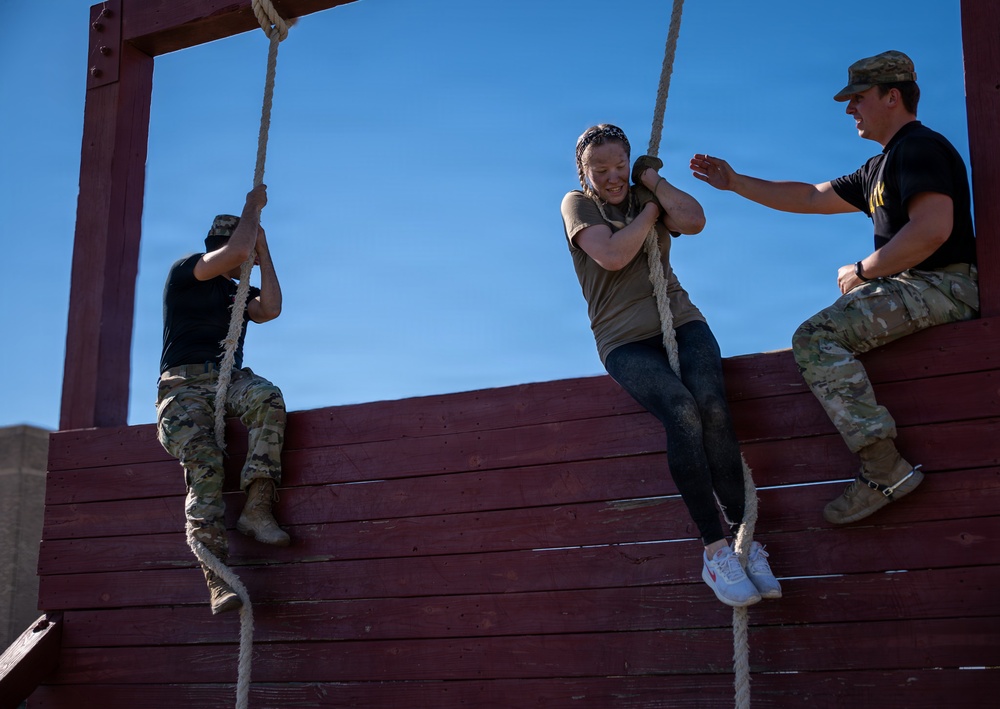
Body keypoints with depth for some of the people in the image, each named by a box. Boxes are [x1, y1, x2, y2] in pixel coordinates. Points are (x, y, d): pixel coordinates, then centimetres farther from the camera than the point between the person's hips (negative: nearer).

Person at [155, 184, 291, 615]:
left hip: (229, 379, 5)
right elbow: (237, 250, -8)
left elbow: (271, 309, 4)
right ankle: (217, 578, -39)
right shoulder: (186, 272, 10)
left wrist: (262, 246, 11)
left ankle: (256, 509, -37)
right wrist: (253, 206, 7)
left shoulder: (240, 295, 27)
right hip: (184, 382, -5)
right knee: (203, 464, -28)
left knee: (268, 397, -32)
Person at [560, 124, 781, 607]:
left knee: (711, 404, -28)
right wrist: (650, 211, 1)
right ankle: (715, 549, -28)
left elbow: (695, 221, -3)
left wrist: (653, 181, 3)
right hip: (625, 341, -3)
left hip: (679, 320, 3)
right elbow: (612, 255, -11)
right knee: (681, 412, -31)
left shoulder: (645, 195, 18)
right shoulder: (577, 204, 7)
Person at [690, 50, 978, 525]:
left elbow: (932, 229, -23)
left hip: (942, 285, -11)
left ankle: (885, 471, -30)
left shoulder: (921, 147, -9)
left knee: (815, 336, -21)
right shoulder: (880, 168, 22)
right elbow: (811, 198, 27)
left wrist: (862, 270, -13)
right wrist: (735, 182, 24)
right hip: (912, 287, 11)